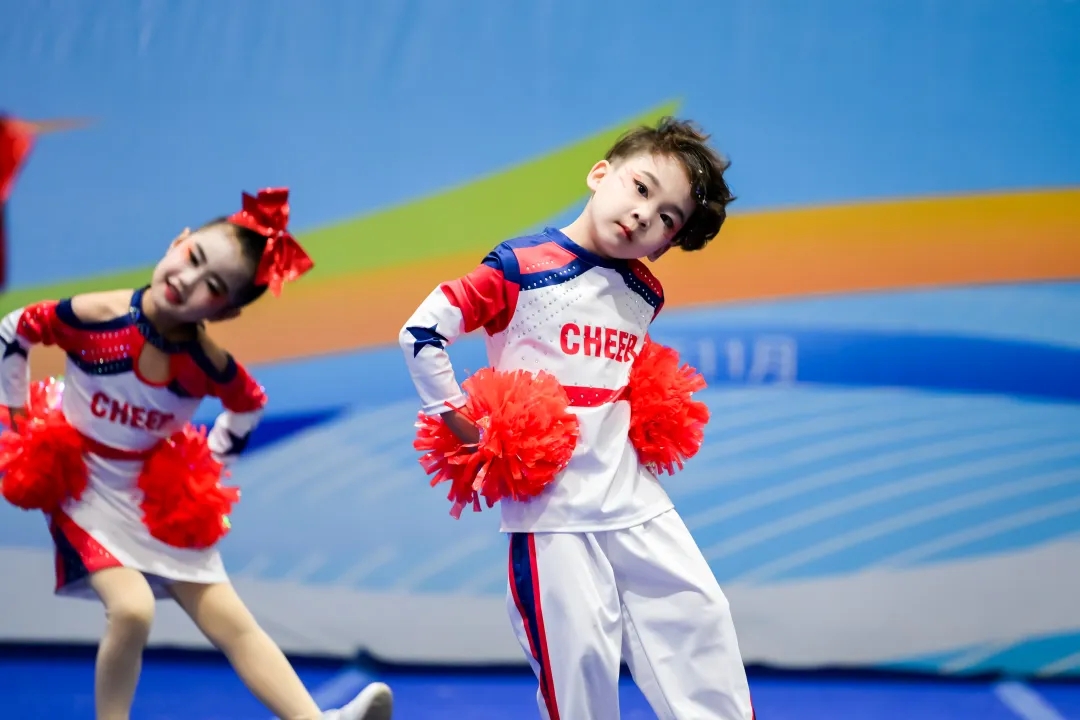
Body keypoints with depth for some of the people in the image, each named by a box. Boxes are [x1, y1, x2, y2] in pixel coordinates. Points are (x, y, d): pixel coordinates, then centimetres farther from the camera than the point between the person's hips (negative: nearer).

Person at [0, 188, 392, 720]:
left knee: (230, 620, -2)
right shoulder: (94, 317, -25)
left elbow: (249, 405, 8)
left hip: (160, 498, 3)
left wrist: (211, 463, 7)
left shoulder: (208, 364, -17)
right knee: (132, 609, -25)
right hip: (85, 488, -3)